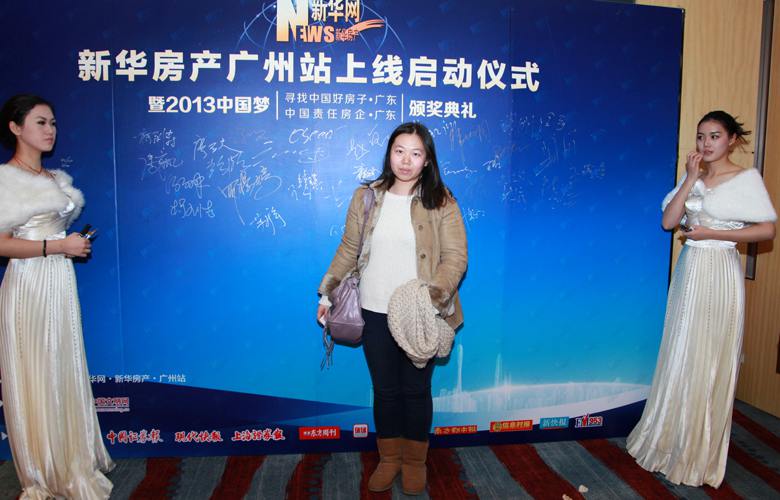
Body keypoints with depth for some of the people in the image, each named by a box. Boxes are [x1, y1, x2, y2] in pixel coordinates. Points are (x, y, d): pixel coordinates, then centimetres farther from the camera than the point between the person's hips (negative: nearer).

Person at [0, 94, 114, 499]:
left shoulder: (59, 179, 14)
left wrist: (78, 243, 9)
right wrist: (59, 245, -17)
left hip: (62, 285, 7)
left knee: (67, 376, 12)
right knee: (33, 382, 3)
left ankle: (73, 464, 26)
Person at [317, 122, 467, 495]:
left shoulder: (441, 202, -5)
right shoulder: (365, 197, 2)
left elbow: (455, 257, -8)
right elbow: (348, 250, 7)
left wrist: (432, 298, -21)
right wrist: (328, 294, 4)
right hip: (375, 313, 2)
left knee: (416, 390, 11)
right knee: (385, 389, 14)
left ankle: (415, 461, 33)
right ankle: (389, 458, 34)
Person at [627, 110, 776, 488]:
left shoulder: (747, 178, -4)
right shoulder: (693, 177, 9)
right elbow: (668, 222, -2)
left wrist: (712, 233, -13)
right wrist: (691, 179, -6)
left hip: (718, 274, -5)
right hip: (687, 271, 5)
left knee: (708, 362, 3)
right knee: (679, 357, 12)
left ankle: (700, 453, 20)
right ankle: (672, 439, 28)